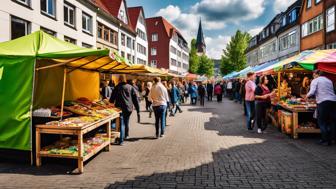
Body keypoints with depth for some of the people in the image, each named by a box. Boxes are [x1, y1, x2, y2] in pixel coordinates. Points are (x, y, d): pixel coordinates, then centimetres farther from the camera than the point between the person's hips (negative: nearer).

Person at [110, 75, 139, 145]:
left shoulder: (117, 87, 0)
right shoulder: (130, 87, 6)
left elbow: (112, 99, 5)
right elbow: (135, 98, 4)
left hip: (120, 108, -3)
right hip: (129, 108, 3)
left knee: (121, 124, -3)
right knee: (126, 122, 20)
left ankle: (121, 140, -9)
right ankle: (126, 135, 36)